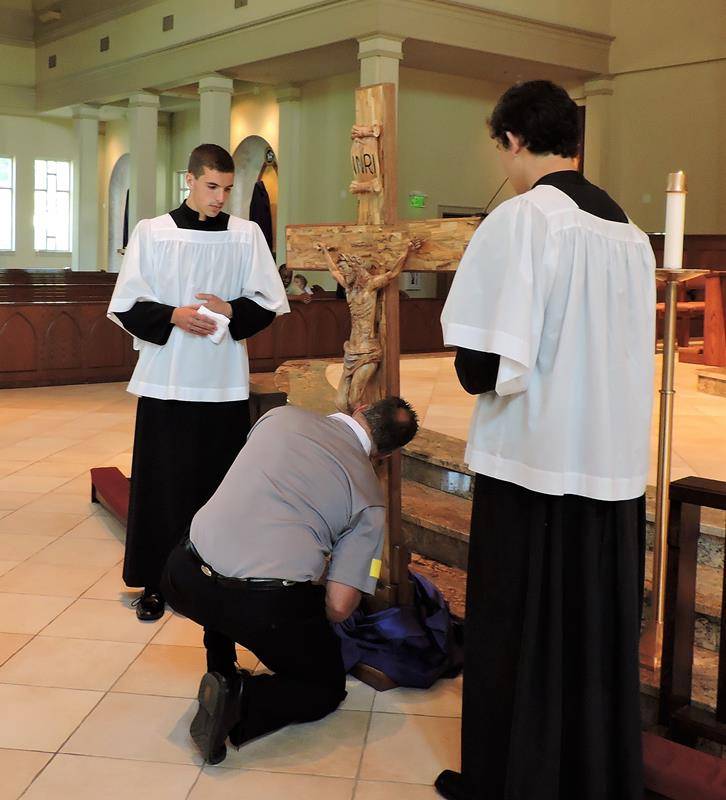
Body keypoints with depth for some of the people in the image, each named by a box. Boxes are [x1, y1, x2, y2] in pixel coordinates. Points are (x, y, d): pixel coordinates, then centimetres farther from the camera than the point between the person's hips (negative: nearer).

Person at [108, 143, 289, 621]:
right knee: (162, 484, 3)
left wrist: (231, 310, -12)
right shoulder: (151, 233, 2)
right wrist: (173, 316, -16)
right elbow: (127, 306, 0)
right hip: (165, 380, -1)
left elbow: (269, 304, 6)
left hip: (225, 382, 1)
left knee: (223, 484, 5)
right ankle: (156, 582, 13)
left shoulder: (247, 234, 5)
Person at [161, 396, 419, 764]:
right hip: (268, 607, -4)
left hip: (183, 581, 4)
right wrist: (303, 624, 24)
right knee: (326, 688, 22)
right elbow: (339, 606, 0)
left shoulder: (281, 415, 13)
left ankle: (222, 674, 26)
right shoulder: (370, 498, 6)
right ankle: (239, 700, -3)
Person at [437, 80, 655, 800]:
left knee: (516, 640, 9)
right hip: (618, 467, 6)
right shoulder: (631, 233, 7)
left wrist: (478, 372, 3)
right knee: (602, 639, 17)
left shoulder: (521, 220, -13)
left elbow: (483, 367, -19)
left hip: (535, 465, -6)